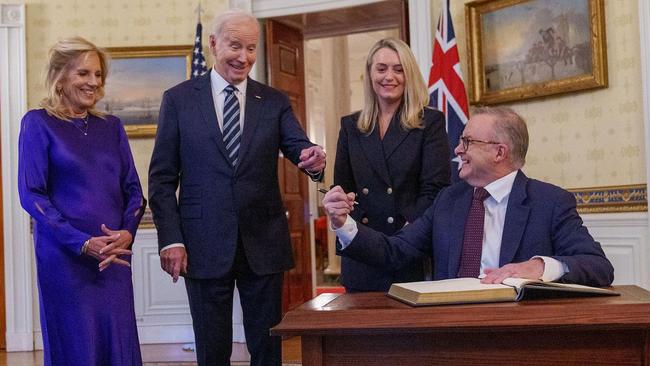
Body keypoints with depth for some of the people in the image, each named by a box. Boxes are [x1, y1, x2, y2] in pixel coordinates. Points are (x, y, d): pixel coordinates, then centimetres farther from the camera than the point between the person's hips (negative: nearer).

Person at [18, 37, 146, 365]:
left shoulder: (111, 127, 11)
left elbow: (133, 189, 10)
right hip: (64, 258, -4)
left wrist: (127, 233, -9)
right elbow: (30, 193, -8)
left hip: (115, 257, 4)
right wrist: (83, 243, -16)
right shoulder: (37, 123, -1)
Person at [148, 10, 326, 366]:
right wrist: (170, 239, -8)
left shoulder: (275, 102, 6)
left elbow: (299, 147, -7)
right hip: (205, 245, -1)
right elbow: (162, 178, 1)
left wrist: (313, 159, -31)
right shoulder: (178, 99, 2)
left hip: (263, 243, 2)